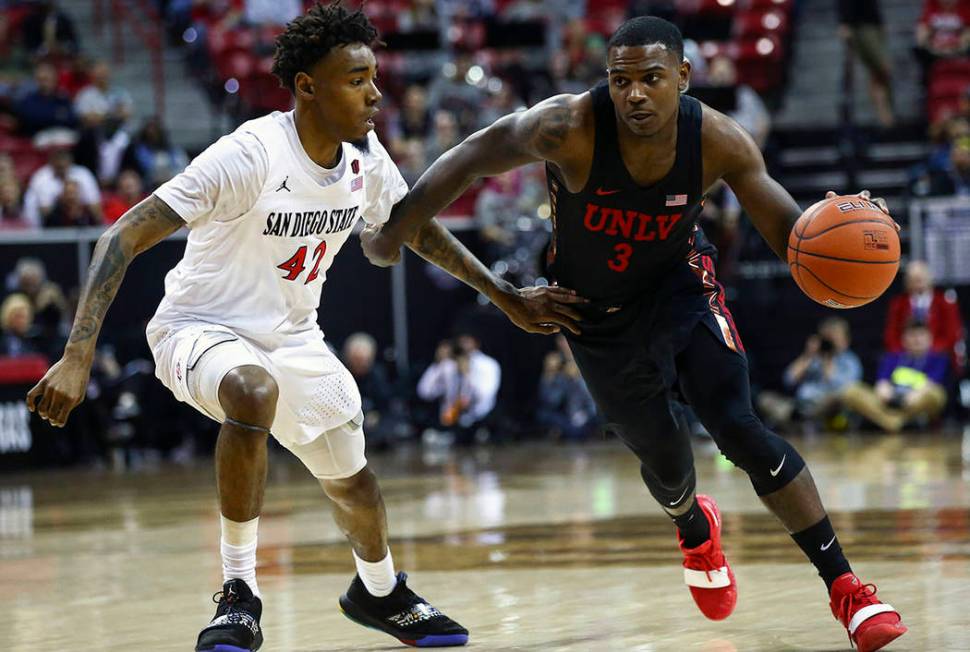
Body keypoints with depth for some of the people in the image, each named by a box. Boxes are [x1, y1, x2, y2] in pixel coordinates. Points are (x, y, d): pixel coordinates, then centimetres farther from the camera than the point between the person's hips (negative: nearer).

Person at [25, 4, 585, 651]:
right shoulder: (251, 155, -29)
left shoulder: (366, 159, -7)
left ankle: (379, 592, 50)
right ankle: (240, 593, -25)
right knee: (254, 391, -39)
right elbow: (124, 237, -30)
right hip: (201, 329, -7)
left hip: (293, 337, 7)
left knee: (353, 479, 16)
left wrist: (507, 297, 15)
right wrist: (79, 356, -39)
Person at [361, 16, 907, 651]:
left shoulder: (719, 141, -24)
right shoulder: (569, 128, -30)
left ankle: (845, 587, -7)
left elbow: (789, 232, -18)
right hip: (598, 313, 0)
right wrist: (395, 231, -12)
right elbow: (471, 158, -16)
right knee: (662, 457, 10)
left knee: (742, 432, -15)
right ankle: (696, 529, 50)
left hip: (681, 287, 0)